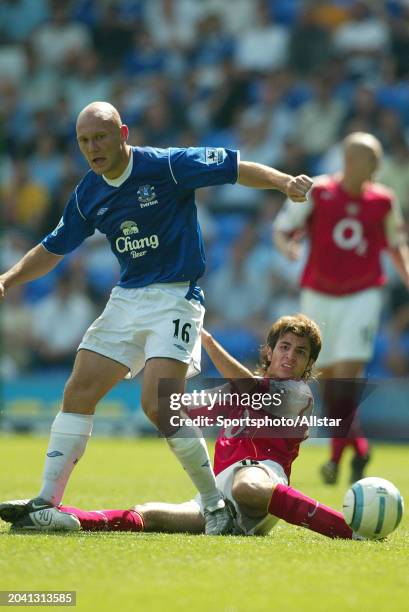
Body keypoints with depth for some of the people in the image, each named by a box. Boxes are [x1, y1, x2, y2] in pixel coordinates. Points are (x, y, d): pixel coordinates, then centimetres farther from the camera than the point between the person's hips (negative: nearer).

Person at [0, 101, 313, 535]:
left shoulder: (166, 166, -11)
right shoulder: (88, 195, 7)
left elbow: (236, 168, -10)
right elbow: (52, 250, 18)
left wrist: (285, 182, -26)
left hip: (175, 298, -7)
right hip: (126, 299, 7)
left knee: (158, 404, -20)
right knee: (78, 393, -1)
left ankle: (216, 504, -7)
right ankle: (47, 502, 4)